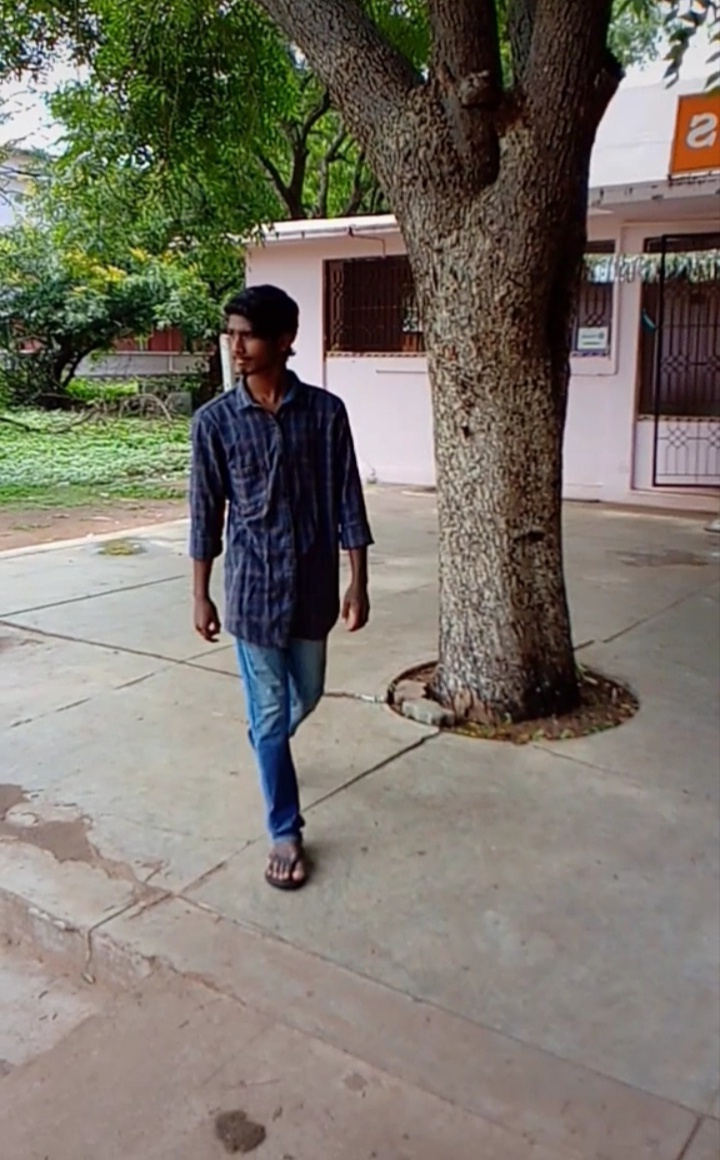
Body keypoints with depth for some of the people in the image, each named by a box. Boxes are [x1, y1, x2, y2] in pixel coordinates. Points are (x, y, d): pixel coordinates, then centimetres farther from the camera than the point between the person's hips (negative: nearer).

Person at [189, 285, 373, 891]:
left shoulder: (326, 411, -5)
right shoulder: (214, 421, -6)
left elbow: (348, 502, -2)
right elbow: (207, 513, -1)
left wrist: (359, 583, -4)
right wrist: (201, 594, 0)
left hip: (313, 585, 2)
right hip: (253, 589, -2)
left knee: (306, 695, 20)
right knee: (271, 712, 3)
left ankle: (266, 743, 54)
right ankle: (286, 832, 19)